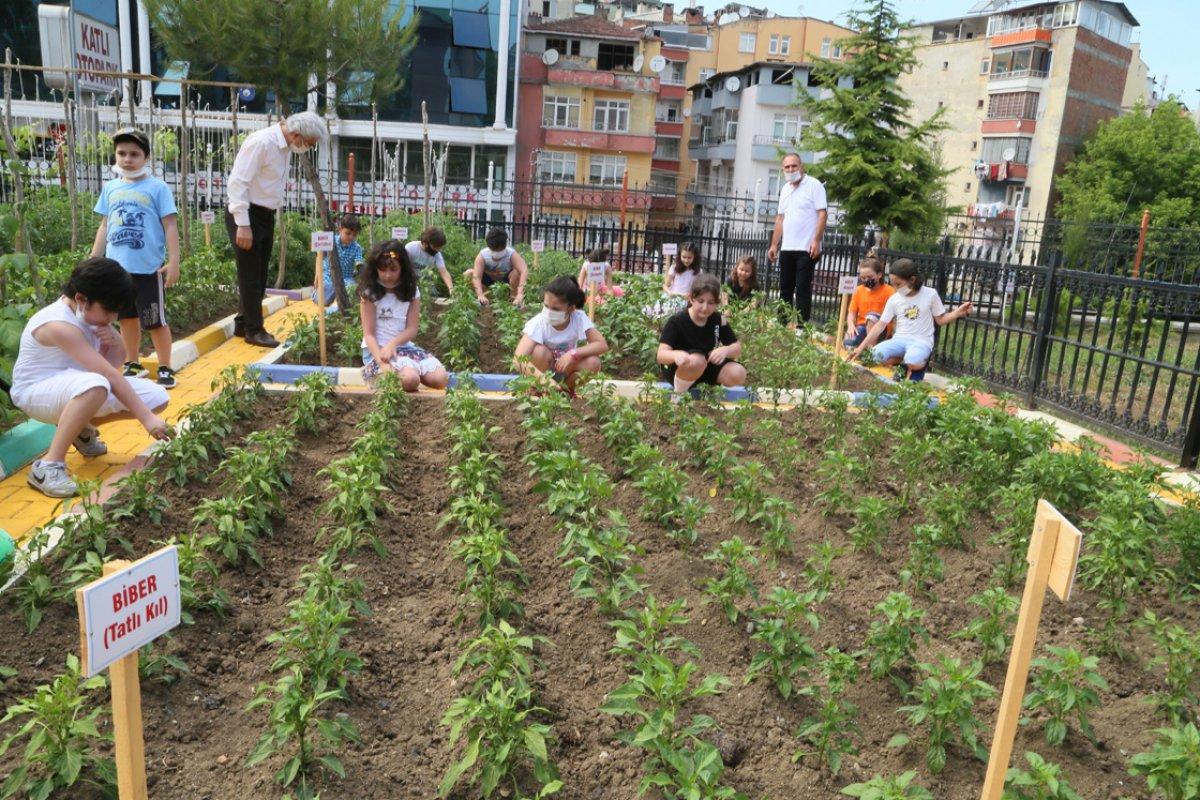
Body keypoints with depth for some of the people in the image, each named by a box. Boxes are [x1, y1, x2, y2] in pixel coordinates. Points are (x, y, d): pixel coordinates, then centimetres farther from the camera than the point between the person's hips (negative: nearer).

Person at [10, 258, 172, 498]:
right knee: (95, 386, -43)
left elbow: (115, 364, 6)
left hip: (75, 385, 9)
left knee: (157, 398, -5)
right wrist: (147, 418, -35)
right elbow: (109, 375, -34)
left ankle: (83, 428, 17)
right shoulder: (59, 325, -29)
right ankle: (48, 466, -30)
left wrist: (113, 341, -18)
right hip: (36, 391, -9)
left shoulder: (91, 312, -3)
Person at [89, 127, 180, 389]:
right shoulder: (111, 188, 10)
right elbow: (104, 226, 15)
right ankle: (132, 365, 27)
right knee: (127, 317, 15)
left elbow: (170, 226, -7)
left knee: (156, 320, 1)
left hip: (148, 267, -5)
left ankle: (165, 368, 12)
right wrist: (93, 261, 14)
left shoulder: (157, 187, -4)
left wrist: (173, 262, -12)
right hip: (117, 266, 5)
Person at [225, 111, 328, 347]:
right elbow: (237, 182, -22)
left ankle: (243, 324, 27)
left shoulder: (286, 147, 8)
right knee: (250, 275, -1)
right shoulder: (261, 142, -19)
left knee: (259, 274, 14)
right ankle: (254, 330, 8)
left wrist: (269, 217, 14)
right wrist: (243, 225, -24)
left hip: (266, 215, 9)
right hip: (246, 215, -9)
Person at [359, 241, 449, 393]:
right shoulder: (369, 293, -5)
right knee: (410, 380, -32)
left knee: (441, 379, -18)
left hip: (404, 346, 4)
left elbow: (412, 328, -1)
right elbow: (369, 333, -10)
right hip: (377, 349, -4)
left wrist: (392, 344, -21)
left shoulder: (411, 291, 5)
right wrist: (382, 363, -26)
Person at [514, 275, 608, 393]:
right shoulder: (539, 322, -27)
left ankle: (566, 390, 1)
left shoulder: (579, 318, -20)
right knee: (539, 351, -32)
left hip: (566, 369, 2)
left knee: (593, 362, -25)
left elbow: (602, 345, -22)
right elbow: (518, 359, -39)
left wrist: (573, 353, -36)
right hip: (542, 371, -2)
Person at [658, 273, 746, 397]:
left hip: (706, 368, 5)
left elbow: (737, 347, -4)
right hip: (677, 370, -4)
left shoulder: (718, 320, -6)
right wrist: (676, 354, -54)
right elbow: (661, 355, -29)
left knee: (738, 374, -20)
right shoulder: (677, 321, -19)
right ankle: (679, 394, -13)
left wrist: (725, 350, -29)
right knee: (697, 360, -38)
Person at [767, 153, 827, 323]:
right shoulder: (785, 189, 15)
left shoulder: (814, 185, -5)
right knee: (785, 289, 10)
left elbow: (822, 214, -11)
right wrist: (774, 245, 13)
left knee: (802, 290, -5)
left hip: (807, 249, -7)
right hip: (786, 248, 7)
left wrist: (816, 241, -20)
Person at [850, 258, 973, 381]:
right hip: (900, 339, 3)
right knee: (878, 354, -30)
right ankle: (906, 363, -3)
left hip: (921, 341, -3)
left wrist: (958, 313, -13)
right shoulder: (894, 299, 3)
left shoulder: (930, 294, -3)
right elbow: (881, 325, 3)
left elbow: (940, 319, 7)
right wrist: (861, 348, -3)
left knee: (913, 362, -38)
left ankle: (918, 366, -1)